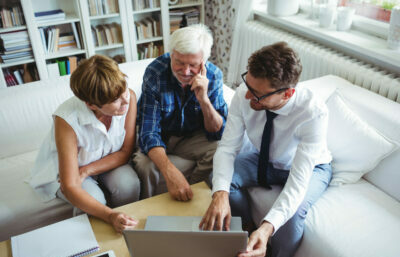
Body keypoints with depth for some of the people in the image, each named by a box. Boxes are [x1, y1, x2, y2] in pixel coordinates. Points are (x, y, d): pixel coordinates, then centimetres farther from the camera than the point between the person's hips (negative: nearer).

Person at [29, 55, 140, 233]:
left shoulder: (129, 97, -26)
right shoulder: (67, 119, -35)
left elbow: (126, 152, -14)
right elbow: (70, 187, -34)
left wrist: (86, 171, -26)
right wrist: (109, 215, -48)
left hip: (108, 163, 3)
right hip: (64, 169, -2)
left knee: (129, 185, -27)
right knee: (95, 198, -30)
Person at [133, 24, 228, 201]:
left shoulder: (213, 75, -18)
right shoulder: (155, 72, -25)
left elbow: (217, 133, -16)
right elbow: (148, 132, -29)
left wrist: (204, 100, -35)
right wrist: (169, 171, -47)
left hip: (193, 136, 2)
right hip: (159, 136, -2)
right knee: (145, 165, -32)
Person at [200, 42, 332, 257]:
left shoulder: (314, 113, -37)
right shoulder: (243, 95, -29)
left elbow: (298, 181, -39)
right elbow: (227, 148, -24)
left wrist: (268, 227, -54)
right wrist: (220, 194, -43)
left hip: (309, 167, -3)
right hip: (265, 159, 4)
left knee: (293, 210, -33)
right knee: (221, 178, -21)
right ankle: (248, 229, 7)